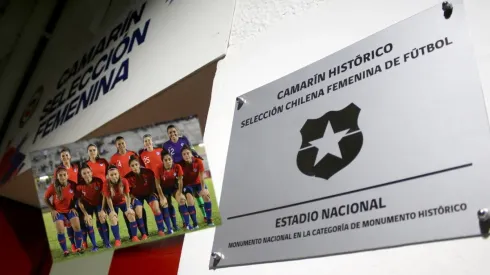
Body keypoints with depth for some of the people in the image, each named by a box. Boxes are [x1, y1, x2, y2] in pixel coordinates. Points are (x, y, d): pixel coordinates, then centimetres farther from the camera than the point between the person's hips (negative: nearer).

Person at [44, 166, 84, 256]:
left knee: (77, 226, -10)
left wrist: (73, 207, -6)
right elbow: (45, 199, -5)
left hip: (70, 209, 1)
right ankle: (65, 250, 8)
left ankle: (78, 247, 9)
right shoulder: (53, 186, -21)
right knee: (60, 230, -10)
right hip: (58, 211, -1)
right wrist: (52, 210, -8)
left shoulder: (72, 184, -18)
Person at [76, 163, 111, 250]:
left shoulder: (99, 181, -26)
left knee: (102, 220, -10)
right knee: (89, 223, -6)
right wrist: (86, 214, -15)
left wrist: (102, 210, -16)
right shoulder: (79, 185, -26)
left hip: (98, 203, 0)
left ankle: (106, 242, 3)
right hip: (87, 205, 0)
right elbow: (79, 201, -14)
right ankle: (94, 245, 5)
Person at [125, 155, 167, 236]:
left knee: (156, 208, -17)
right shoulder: (128, 177, -23)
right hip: (137, 196, 0)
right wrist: (132, 197, -15)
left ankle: (161, 230, -5)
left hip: (149, 193, 0)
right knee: (138, 213, -15)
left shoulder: (148, 172, -21)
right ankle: (144, 234, 0)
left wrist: (152, 192, -6)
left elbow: (153, 182, -2)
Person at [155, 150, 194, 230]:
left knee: (182, 200, -16)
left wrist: (179, 193, -13)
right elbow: (157, 184, -20)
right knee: (164, 204, -14)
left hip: (174, 187, 1)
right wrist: (162, 197, -19)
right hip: (164, 188, -1)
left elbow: (180, 181, -11)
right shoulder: (159, 168, -27)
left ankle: (187, 224, -9)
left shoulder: (177, 167, -22)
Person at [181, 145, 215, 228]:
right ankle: (195, 223, -16)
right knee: (189, 199, -27)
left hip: (198, 183, 1)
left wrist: (203, 189, -26)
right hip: (188, 185, -1)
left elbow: (201, 177, -17)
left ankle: (209, 220, -9)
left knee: (206, 195, -22)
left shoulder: (198, 162, -19)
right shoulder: (181, 165, -21)